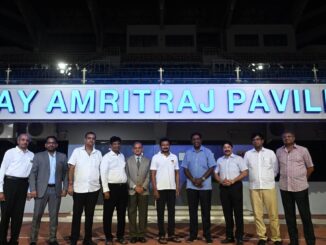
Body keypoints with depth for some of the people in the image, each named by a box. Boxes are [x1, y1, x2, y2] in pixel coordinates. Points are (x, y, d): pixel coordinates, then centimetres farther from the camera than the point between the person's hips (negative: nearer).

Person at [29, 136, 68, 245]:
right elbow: (33, 173, 0)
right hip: (41, 189, -1)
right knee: (37, 215, 3)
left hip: (56, 190, 1)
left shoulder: (62, 157, 8)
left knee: (54, 216, 7)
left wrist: (65, 188, -1)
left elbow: (65, 174, 7)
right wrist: (33, 189, -9)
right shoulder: (38, 156, 4)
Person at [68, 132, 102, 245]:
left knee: (90, 215, 11)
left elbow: (101, 170, 9)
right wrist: (70, 185, -6)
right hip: (79, 189, -2)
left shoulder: (98, 153, 6)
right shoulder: (77, 151, 0)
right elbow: (71, 168, -1)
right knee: (76, 214, 6)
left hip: (94, 189, 2)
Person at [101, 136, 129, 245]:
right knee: (108, 214, 5)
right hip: (111, 187, -5)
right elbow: (103, 174, -10)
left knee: (122, 214, 12)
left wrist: (126, 185, 10)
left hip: (123, 187, 5)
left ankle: (120, 236, 23)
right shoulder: (106, 157, -5)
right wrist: (106, 190, -15)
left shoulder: (122, 156, 12)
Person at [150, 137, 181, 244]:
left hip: (172, 188, 3)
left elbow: (177, 173, 10)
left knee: (171, 212, 8)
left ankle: (171, 234, 17)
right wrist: (155, 189, -10)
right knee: (161, 213, 4)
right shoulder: (156, 157, -3)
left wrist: (177, 188, 4)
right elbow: (153, 174, -5)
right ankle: (161, 235, 12)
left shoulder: (174, 157, 6)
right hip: (160, 189, -3)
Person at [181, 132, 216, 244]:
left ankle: (207, 235, 10)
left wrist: (202, 179, -14)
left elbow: (211, 168, -4)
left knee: (206, 211, 2)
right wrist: (193, 179, -9)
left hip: (205, 186, -2)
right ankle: (193, 234, 14)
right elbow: (185, 169, 5)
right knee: (192, 210, 6)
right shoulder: (188, 153, 8)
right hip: (191, 186, 2)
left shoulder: (208, 152, 1)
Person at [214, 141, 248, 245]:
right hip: (223, 187, 4)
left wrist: (232, 181, -15)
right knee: (227, 212, 8)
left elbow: (245, 172, -7)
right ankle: (229, 236, 17)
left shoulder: (238, 158, 0)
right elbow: (216, 174, 15)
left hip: (235, 186, -4)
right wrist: (221, 181, -6)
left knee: (238, 212, -1)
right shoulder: (219, 160, 13)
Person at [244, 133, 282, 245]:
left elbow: (276, 169, 9)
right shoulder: (248, 154, 6)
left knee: (273, 214, 1)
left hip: (269, 186, -1)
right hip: (254, 187, 1)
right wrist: (254, 178, 8)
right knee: (257, 214, 4)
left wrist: (269, 179, 7)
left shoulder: (270, 153, 5)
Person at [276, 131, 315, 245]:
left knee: (305, 215, 2)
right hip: (284, 187, 3)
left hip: (300, 187, -3)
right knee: (289, 215, 9)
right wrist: (285, 177, 9)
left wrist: (302, 179, 7)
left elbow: (310, 167, 6)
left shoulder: (303, 150, -2)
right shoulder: (278, 151, 6)